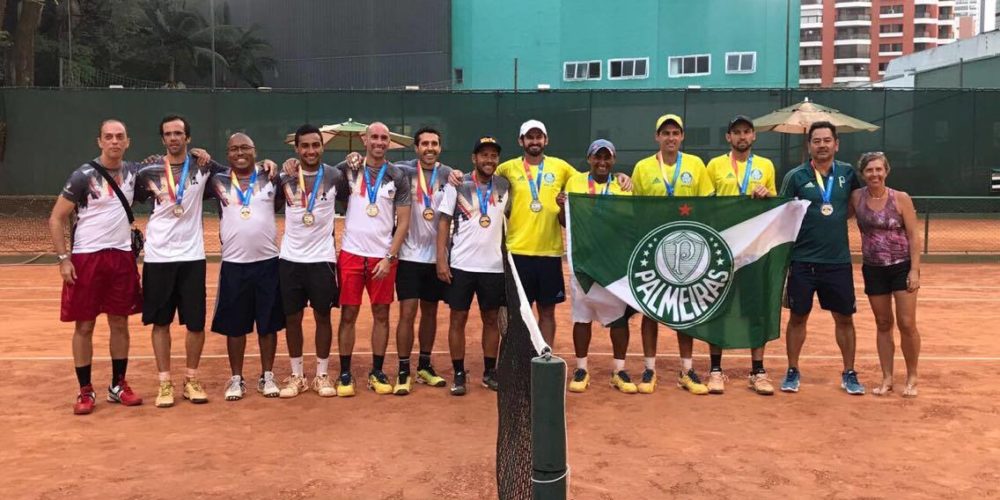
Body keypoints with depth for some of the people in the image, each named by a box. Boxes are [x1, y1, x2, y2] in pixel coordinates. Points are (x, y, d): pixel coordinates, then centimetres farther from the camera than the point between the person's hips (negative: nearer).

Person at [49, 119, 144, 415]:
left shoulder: (134, 172, 4)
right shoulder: (83, 176, -8)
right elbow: (56, 219, -5)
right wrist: (63, 258, -13)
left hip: (122, 256, 4)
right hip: (86, 257, -4)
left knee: (120, 323, 9)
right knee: (84, 326, 3)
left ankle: (118, 386, 21)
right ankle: (85, 391, 13)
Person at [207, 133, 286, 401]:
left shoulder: (270, 178, 4)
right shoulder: (218, 181, 5)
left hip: (268, 262, 0)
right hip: (233, 264, 0)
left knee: (268, 323, 7)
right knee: (234, 325, 7)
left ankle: (267, 376, 20)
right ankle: (236, 379, 19)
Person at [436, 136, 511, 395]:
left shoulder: (505, 186, 5)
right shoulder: (457, 185, -3)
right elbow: (444, 222, -3)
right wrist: (441, 260, -10)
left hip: (494, 265, 3)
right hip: (461, 265, -2)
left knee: (492, 319, 9)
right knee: (458, 319, 3)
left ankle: (490, 372, 21)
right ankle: (459, 374, 13)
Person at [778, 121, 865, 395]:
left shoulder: (847, 173, 5)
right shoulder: (795, 176, -3)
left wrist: (838, 217, 7)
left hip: (838, 261, 2)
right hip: (802, 261, -2)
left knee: (844, 318, 10)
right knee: (797, 317, 8)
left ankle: (849, 373, 25)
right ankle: (792, 372, 22)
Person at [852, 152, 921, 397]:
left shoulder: (901, 198, -7)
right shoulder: (856, 198, -1)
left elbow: (914, 236, -6)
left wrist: (915, 269, -11)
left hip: (902, 266, -2)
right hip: (873, 269, 2)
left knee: (907, 324, -2)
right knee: (883, 324, 9)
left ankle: (912, 378, 16)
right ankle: (887, 378, 19)